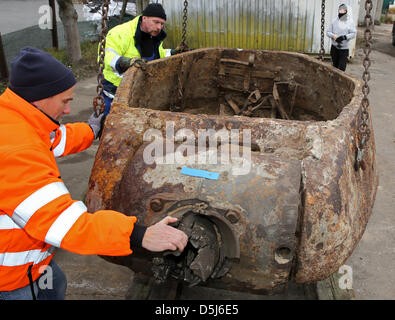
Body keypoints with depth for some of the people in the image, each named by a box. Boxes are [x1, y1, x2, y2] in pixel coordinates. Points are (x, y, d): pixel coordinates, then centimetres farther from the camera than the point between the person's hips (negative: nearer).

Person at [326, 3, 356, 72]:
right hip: (334, 47, 3)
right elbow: (328, 32, 5)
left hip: (344, 48, -3)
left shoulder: (350, 22, -3)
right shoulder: (334, 21, 5)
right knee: (335, 66, 13)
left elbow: (353, 34, -7)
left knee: (341, 68, -8)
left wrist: (344, 37, -22)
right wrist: (333, 35, -16)